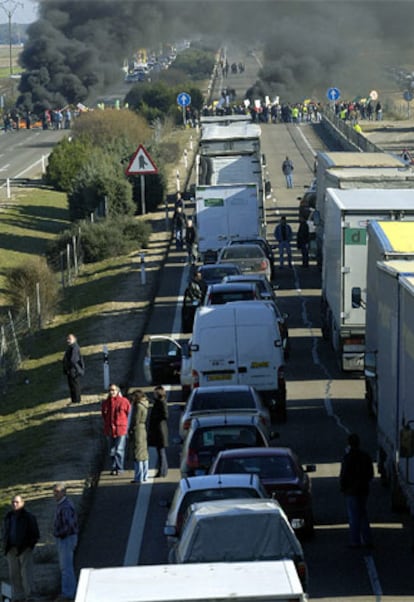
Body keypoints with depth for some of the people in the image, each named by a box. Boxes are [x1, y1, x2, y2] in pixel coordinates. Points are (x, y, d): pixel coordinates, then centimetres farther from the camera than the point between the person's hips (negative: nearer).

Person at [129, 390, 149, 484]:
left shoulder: (138, 406, -14)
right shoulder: (145, 405, 11)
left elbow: (136, 420, -15)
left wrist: (131, 429, -4)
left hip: (138, 430, -9)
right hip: (144, 430, 9)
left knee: (138, 455, -6)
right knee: (144, 454, 15)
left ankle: (139, 477, -6)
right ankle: (145, 476, 20)